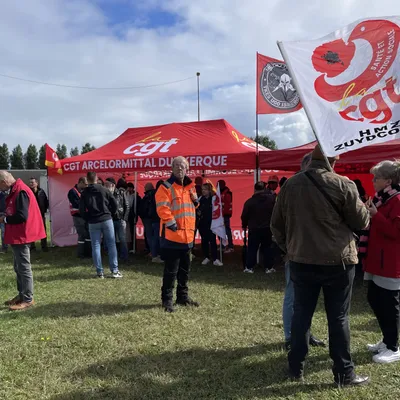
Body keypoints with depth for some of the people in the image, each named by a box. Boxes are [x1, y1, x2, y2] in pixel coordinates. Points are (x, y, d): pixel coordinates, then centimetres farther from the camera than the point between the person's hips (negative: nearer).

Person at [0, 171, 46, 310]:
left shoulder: (20, 192, -20)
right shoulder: (15, 191, 12)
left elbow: (22, 216, -26)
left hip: (21, 236, -10)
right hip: (17, 235, 10)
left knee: (24, 268, -2)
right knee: (19, 267, 18)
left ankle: (27, 299, 7)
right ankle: (22, 295, 29)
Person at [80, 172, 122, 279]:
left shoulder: (84, 193, 0)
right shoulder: (104, 190, -1)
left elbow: (81, 210, -4)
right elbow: (114, 204, -1)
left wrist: (88, 219, 10)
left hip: (93, 222, 1)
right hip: (106, 220, -1)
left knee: (95, 246, 6)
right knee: (111, 245, 4)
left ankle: (100, 272, 5)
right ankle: (114, 270, 2)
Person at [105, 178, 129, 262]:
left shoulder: (121, 193, -1)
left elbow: (127, 206, 2)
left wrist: (124, 218, -4)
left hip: (120, 220, -2)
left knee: (123, 240, 1)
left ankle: (124, 258, 11)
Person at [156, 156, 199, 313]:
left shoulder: (190, 187, 14)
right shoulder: (166, 187, -9)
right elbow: (162, 209, -18)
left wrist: (196, 201, 5)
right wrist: (172, 224, -19)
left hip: (187, 235, 8)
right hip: (172, 236, -7)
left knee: (184, 269, 16)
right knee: (171, 271, -2)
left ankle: (183, 297, 29)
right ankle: (167, 300, 10)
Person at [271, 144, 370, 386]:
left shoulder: (291, 184, 2)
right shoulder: (343, 185, -11)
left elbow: (277, 224, 7)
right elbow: (362, 222, -2)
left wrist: (288, 248, 19)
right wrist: (365, 210, 19)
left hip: (301, 261, 3)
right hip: (337, 261, -3)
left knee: (301, 313, 12)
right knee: (338, 317, 7)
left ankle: (296, 367, 22)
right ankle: (344, 373, 18)